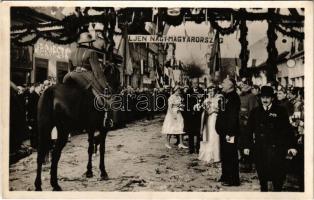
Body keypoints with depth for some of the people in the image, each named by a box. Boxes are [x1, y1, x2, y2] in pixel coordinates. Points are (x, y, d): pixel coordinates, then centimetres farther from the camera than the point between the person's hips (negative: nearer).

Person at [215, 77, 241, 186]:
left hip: (230, 132, -10)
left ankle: (233, 180, 5)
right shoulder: (226, 97, 15)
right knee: (225, 155, 17)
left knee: (231, 156, -3)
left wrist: (229, 132, -23)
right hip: (224, 131, 10)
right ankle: (225, 176, 29)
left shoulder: (234, 98, -16)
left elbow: (233, 117, -21)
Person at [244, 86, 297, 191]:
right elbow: (250, 130, 11)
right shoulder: (255, 112, 9)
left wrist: (290, 146, -6)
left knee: (277, 174, -6)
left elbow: (287, 130, 0)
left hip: (276, 148, -2)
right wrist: (247, 146, 8)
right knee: (261, 174, 8)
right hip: (259, 149, 3)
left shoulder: (280, 111, 1)